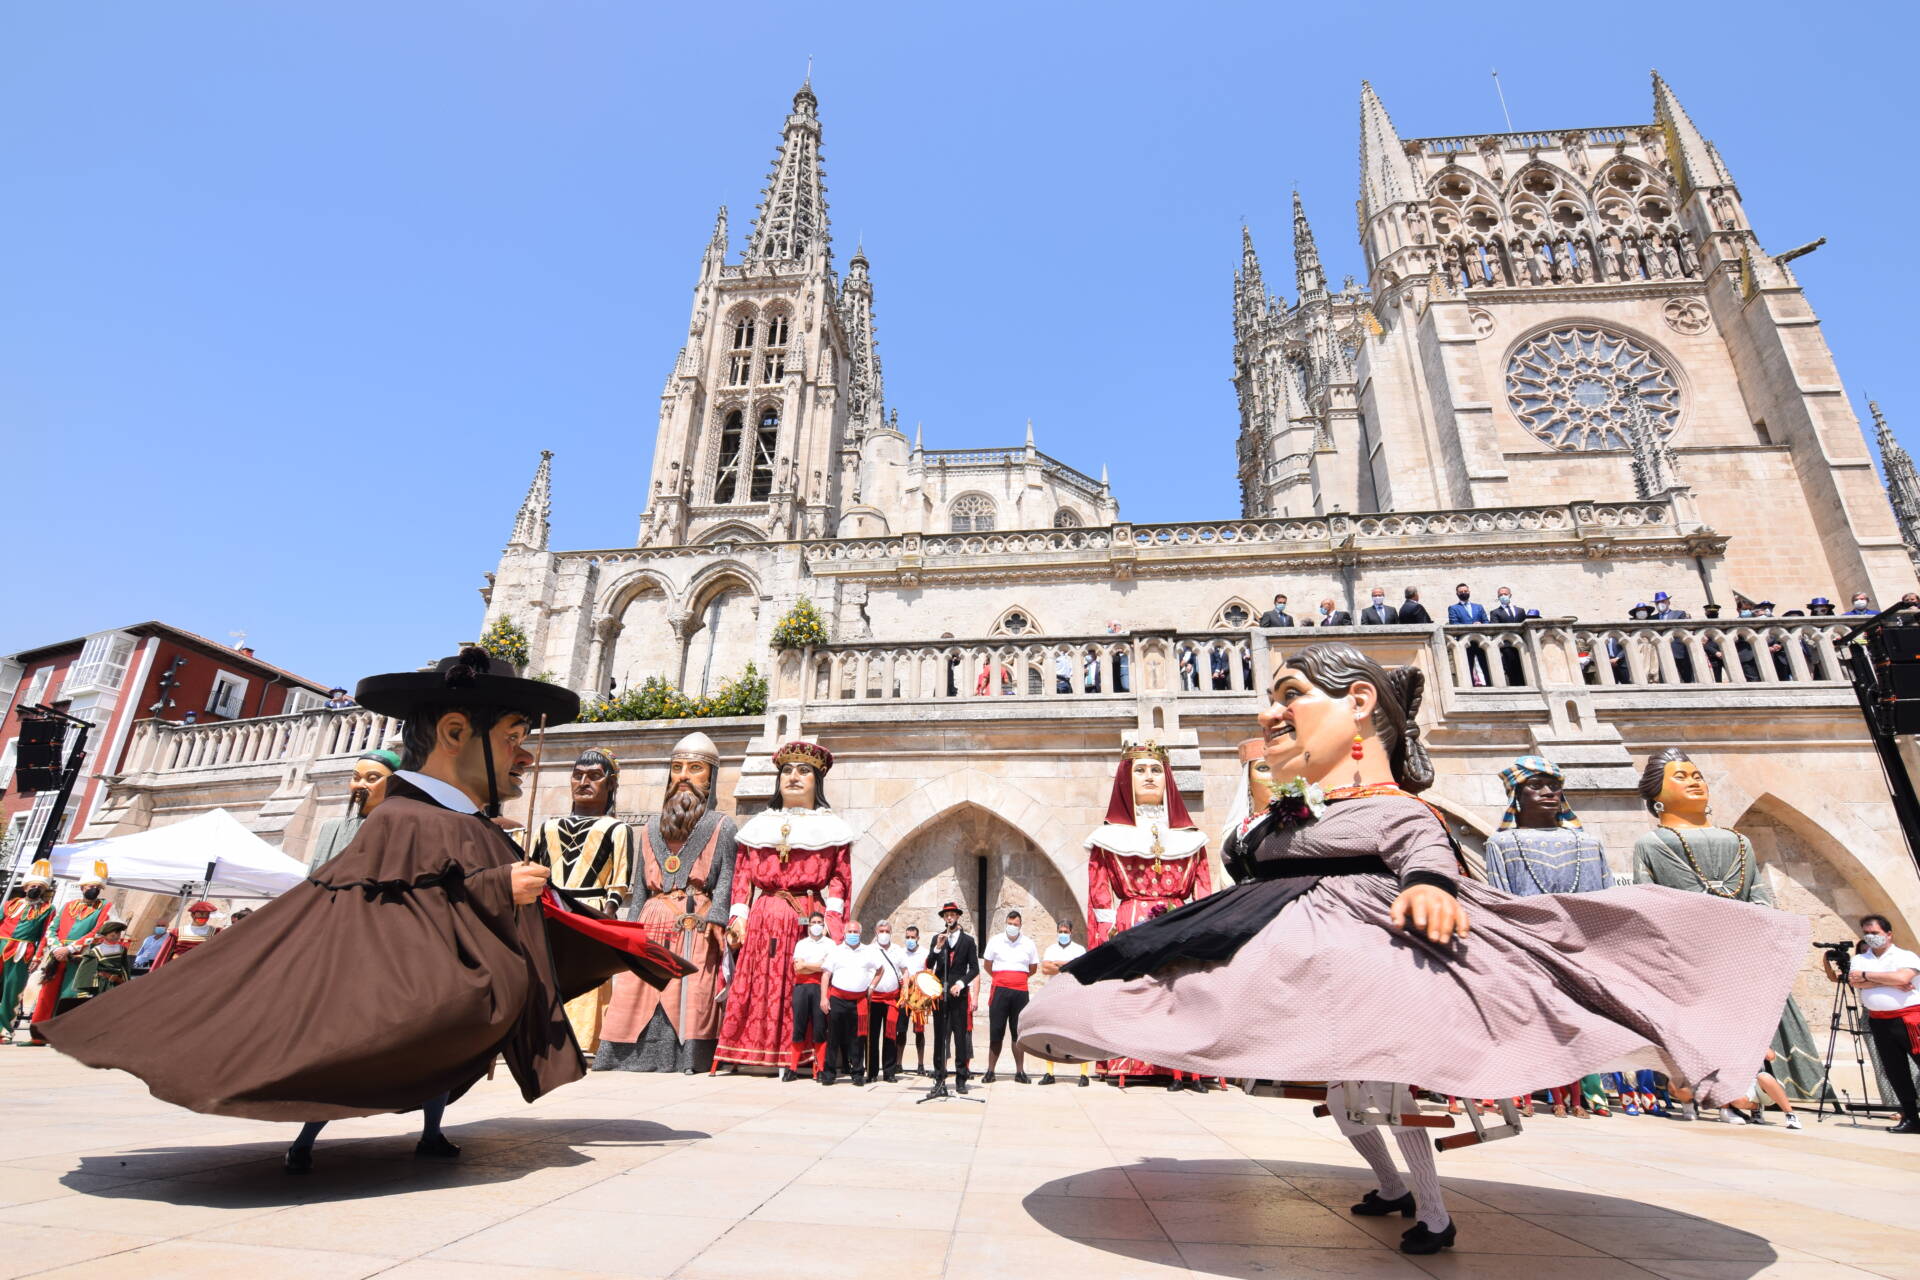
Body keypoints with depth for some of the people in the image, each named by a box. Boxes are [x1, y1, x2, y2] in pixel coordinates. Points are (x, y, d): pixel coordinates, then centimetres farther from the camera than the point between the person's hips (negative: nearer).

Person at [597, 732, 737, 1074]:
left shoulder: (721, 826, 7)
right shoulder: (651, 827, 19)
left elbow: (726, 882, -2)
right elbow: (639, 887, 18)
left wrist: (712, 924, -15)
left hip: (697, 928, -3)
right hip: (652, 927, 4)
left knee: (692, 1000, -10)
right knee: (636, 999, -3)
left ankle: (688, 1059, -2)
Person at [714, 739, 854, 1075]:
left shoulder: (831, 827, 9)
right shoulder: (759, 825, 17)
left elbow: (839, 878, 2)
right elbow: (742, 874, 12)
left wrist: (832, 920, -10)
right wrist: (738, 916, 0)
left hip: (810, 919, -2)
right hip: (762, 920, 3)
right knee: (755, 986, -3)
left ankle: (805, 1057, 2)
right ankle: (750, 1053, 5)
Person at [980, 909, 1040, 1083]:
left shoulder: (1028, 943, 4)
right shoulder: (995, 941, 2)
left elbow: (1033, 968, 16)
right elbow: (987, 965, 12)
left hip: (1020, 992, 1)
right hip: (1000, 990, -1)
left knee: (1019, 1033, 4)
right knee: (996, 1033, 2)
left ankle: (1020, 1072, 11)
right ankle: (990, 1071, 7)